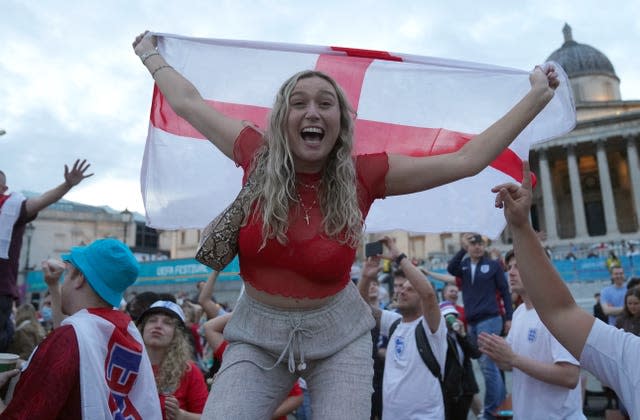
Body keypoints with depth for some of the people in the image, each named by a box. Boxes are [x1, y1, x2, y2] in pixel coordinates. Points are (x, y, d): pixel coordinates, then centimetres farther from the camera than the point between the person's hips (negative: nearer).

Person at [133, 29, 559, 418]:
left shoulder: (363, 175, -12)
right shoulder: (257, 157, -10)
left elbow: (467, 159, -10)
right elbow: (187, 102, 5)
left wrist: (537, 97, -7)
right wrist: (149, 54, 19)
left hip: (338, 335, 0)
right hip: (257, 332, 1)